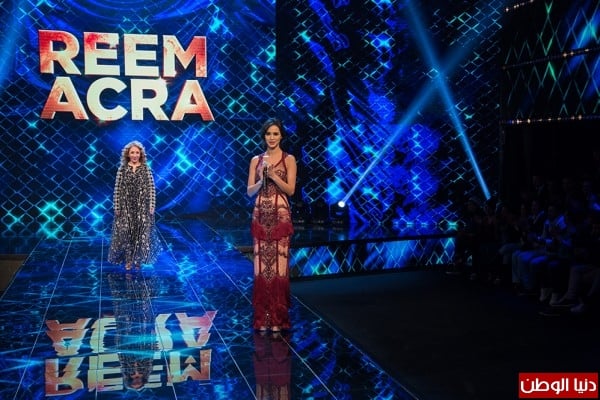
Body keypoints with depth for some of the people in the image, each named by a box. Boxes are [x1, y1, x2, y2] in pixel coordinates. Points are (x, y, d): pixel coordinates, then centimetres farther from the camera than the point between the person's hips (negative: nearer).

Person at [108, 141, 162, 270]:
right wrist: (116, 207, -2)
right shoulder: (122, 169, 1)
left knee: (141, 233, 2)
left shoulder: (146, 169, 0)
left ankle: (138, 259, 16)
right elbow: (117, 189, 1)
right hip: (126, 207, 0)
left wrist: (152, 206, -6)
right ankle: (128, 260, 15)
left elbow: (151, 189, -1)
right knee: (125, 233, 3)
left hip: (142, 207, 0)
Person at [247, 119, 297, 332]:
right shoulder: (256, 160, 10)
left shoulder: (288, 159, 2)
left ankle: (278, 318, 5)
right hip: (260, 217, 3)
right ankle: (262, 317, 12)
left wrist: (273, 176, -15)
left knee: (279, 266, -3)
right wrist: (262, 180, -11)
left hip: (280, 217, -3)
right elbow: (250, 191, 6)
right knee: (261, 266, 3)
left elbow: (290, 189, -5)